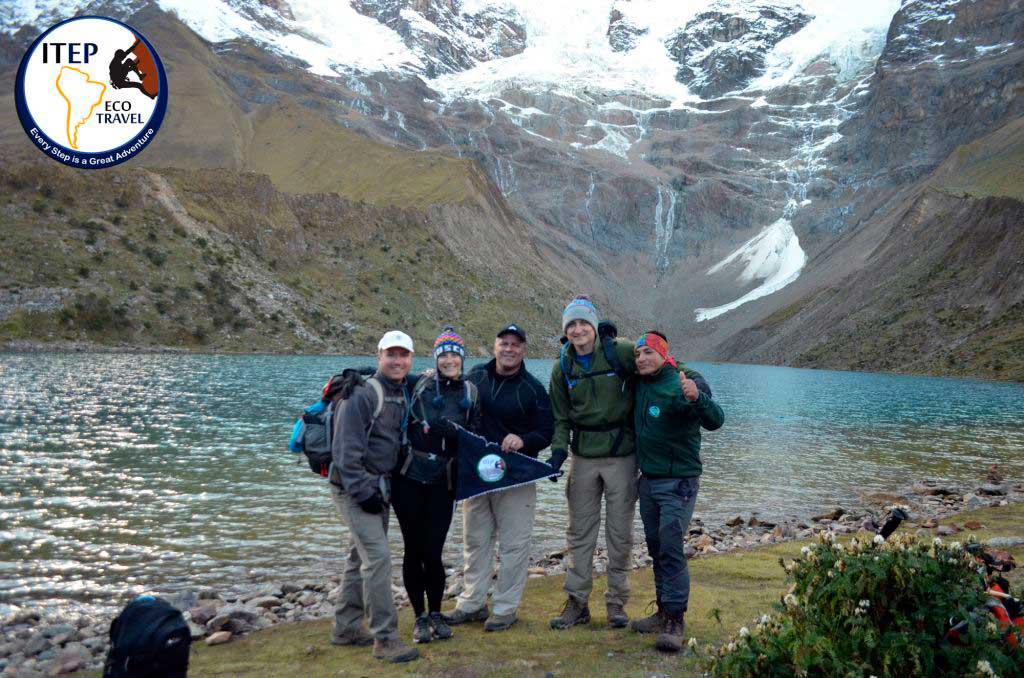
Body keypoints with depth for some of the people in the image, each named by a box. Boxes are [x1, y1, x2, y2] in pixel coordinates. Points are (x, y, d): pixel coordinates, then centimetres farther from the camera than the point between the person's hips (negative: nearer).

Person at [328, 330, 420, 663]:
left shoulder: (403, 394, 9)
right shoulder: (363, 394, -17)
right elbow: (345, 449, -21)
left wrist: (381, 488, 14)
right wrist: (363, 492, -21)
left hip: (378, 487, 9)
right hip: (354, 488, -9)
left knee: (361, 557, 15)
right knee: (378, 556, -12)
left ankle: (347, 628, 28)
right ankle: (385, 638, -5)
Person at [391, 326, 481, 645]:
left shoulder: (470, 393, 7)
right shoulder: (418, 383, -1)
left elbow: (474, 438, 10)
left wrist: (455, 432, -8)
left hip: (443, 482, 1)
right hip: (407, 478, -1)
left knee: (432, 552, -1)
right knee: (414, 550, 5)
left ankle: (436, 614, 23)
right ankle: (420, 618, 23)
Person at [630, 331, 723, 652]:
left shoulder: (680, 385, -18)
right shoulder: (640, 385, 4)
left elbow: (715, 421, -28)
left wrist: (697, 398, -48)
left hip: (678, 483, -8)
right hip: (648, 480, 8)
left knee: (671, 550, -11)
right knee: (656, 549, 14)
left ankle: (675, 622, -3)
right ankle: (664, 612, 26)